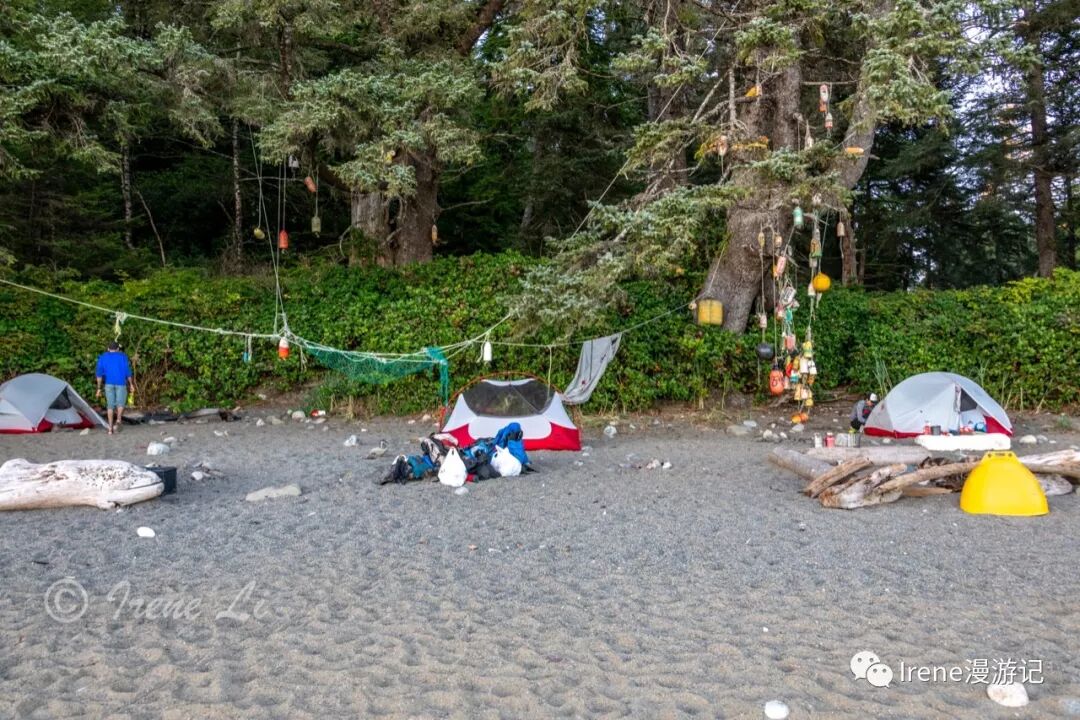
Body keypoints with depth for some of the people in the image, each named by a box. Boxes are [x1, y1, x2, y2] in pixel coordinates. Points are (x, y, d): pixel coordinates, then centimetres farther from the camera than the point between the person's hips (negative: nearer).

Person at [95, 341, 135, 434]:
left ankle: (110, 428, 7)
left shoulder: (102, 357, 8)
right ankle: (118, 421, -16)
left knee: (110, 405, 9)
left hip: (108, 383, 2)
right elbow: (127, 371, -1)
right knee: (120, 403, 8)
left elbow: (99, 373, 4)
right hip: (120, 383, -2)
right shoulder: (123, 356, 2)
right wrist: (131, 384, 9)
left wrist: (99, 388, 5)